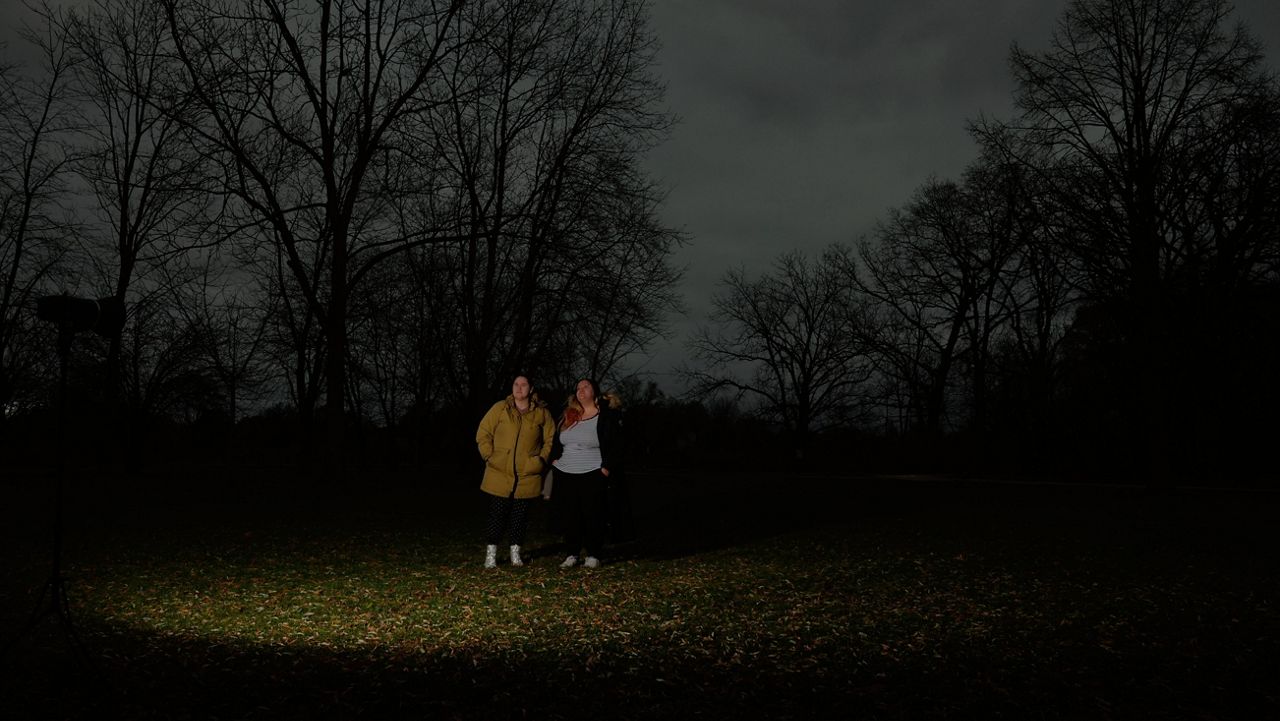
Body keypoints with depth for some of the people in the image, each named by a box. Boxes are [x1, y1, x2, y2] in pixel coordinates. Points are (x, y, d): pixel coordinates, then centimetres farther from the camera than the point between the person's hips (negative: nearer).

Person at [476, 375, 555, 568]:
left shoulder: (542, 413, 4)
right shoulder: (500, 408, 0)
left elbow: (550, 438, 11)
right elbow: (483, 434, 3)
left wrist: (542, 459, 2)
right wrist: (489, 456, -5)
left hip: (527, 476, 1)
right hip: (499, 475, -1)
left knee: (520, 516, 9)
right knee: (497, 514, 0)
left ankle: (515, 553, 22)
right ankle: (491, 554, 11)